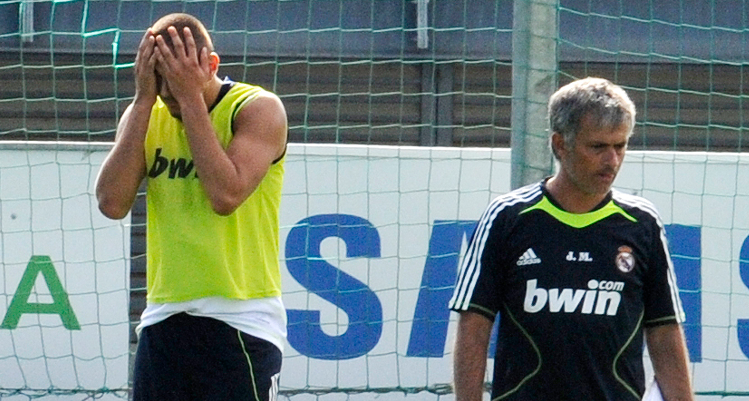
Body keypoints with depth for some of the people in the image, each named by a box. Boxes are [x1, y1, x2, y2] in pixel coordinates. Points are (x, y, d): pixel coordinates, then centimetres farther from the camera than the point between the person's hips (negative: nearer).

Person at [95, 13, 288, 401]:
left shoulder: (258, 108, -5)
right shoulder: (146, 117, 9)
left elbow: (226, 194, -22)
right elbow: (112, 203, -6)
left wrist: (192, 97, -16)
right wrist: (144, 99, -6)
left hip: (238, 321, -5)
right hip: (162, 318, 6)